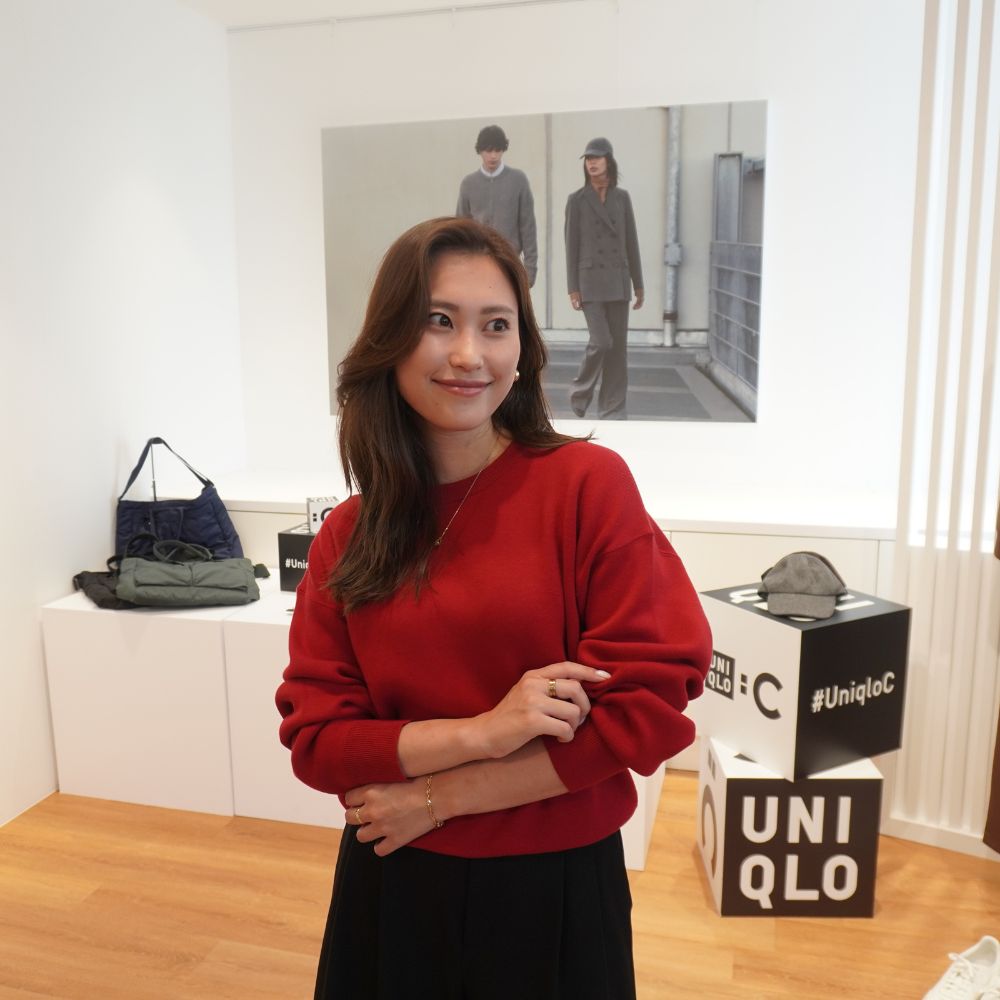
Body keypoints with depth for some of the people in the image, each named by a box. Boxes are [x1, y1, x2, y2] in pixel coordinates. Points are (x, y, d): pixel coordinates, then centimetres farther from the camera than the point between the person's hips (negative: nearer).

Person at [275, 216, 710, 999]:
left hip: (553, 887, -2)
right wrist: (482, 732, -22)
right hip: (392, 887, 3)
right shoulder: (347, 533, -3)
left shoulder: (589, 484, -14)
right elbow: (315, 736, -5)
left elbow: (651, 702, -15)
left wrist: (438, 796, -13)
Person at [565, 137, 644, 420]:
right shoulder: (576, 200, 0)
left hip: (617, 279, 3)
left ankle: (611, 409, 9)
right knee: (601, 342, -14)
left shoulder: (622, 197, 8)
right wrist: (572, 288, -8)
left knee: (618, 345, 1)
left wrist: (638, 285, 7)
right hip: (590, 280, -3)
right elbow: (572, 245, -2)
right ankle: (581, 390, 13)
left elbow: (630, 242, 9)